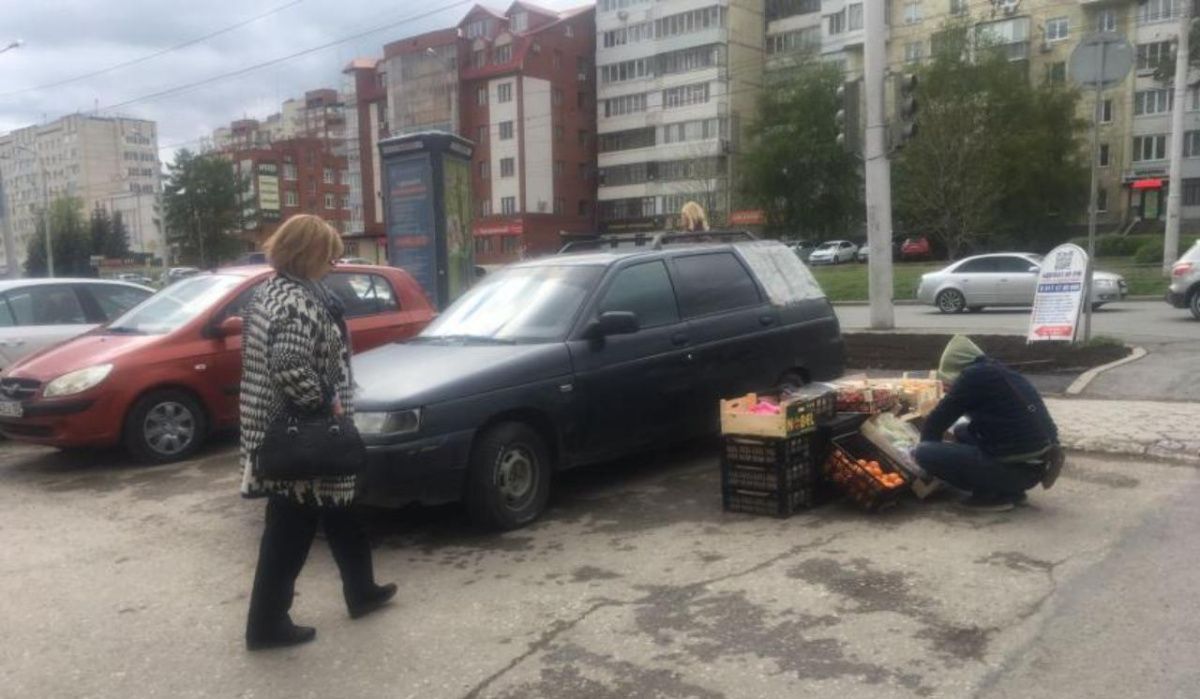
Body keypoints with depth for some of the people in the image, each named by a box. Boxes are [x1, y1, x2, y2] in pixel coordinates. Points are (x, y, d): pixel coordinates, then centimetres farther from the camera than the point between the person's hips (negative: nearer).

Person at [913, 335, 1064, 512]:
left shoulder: (973, 376, -9)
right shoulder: (1004, 374, 17)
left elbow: (938, 420, -3)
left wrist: (923, 449, 15)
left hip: (1017, 467, -9)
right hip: (1038, 463, 9)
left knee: (924, 453, -10)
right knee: (962, 431, 27)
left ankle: (992, 494, -2)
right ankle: (1010, 490, 16)